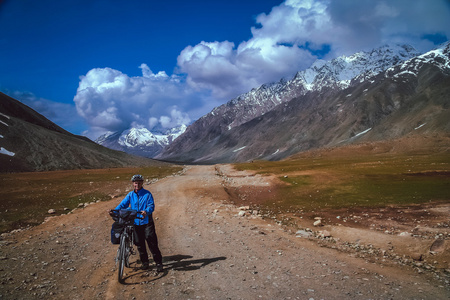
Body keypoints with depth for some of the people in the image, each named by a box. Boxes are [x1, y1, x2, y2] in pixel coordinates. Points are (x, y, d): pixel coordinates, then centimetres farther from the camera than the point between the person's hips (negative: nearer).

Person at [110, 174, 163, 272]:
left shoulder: (147, 194, -4)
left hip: (147, 222, -4)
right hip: (135, 222, 4)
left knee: (152, 243, -5)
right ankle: (145, 263, 26)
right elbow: (123, 204, 2)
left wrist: (146, 211, -34)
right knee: (140, 244, 11)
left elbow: (151, 206, -13)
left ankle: (158, 263, 4)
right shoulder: (130, 195, 8)